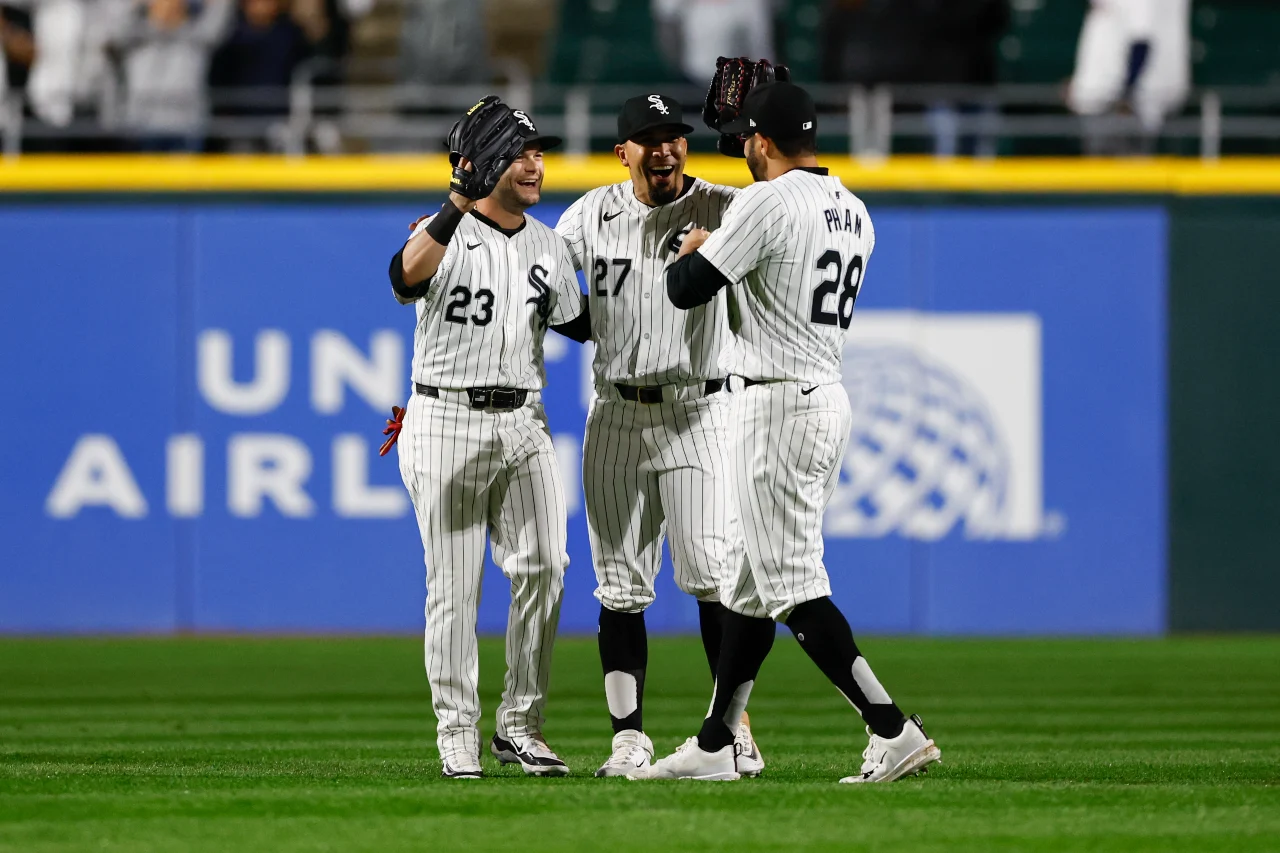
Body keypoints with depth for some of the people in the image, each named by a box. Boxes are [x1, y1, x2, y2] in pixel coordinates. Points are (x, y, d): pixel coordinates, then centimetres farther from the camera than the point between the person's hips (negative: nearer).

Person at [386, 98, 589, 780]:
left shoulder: (549, 248, 11)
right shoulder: (443, 234, -7)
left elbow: (579, 327, 20)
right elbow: (405, 279, -29)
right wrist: (459, 206, -40)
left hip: (523, 424, 5)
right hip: (445, 422, -5)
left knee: (543, 566, -6)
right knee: (453, 585, -2)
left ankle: (519, 726, 4)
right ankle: (457, 733, 6)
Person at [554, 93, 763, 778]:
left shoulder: (723, 209, -3)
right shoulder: (592, 214, 7)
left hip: (695, 413, -3)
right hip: (615, 415, 3)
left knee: (712, 577, -11)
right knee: (619, 587, 3)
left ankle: (735, 728, -6)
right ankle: (629, 737, 7)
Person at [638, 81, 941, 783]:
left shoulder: (767, 203, -15)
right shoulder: (852, 212, 12)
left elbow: (685, 290, -14)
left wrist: (692, 251, 8)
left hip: (778, 404, -10)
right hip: (830, 397, 10)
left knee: (792, 587, -10)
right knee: (749, 578, 16)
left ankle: (893, 731, -18)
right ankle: (715, 746, 21)